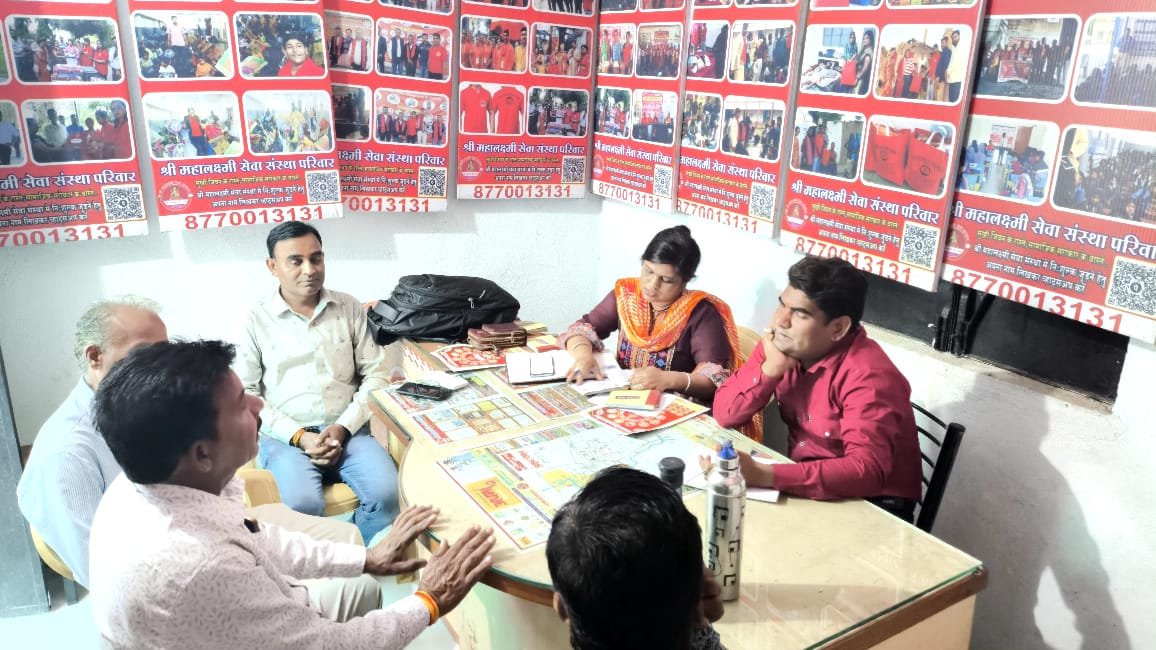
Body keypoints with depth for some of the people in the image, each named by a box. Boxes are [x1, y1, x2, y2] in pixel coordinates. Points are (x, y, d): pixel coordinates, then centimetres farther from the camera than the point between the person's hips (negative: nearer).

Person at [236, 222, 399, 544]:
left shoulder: (349, 307, 8)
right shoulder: (256, 319, 1)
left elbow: (374, 374, 7)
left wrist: (343, 427, -7)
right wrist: (298, 436, -11)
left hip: (348, 430, 2)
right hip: (286, 436, -2)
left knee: (386, 493, -23)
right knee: (302, 505, -32)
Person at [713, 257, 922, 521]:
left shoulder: (867, 376, -24)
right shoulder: (784, 344, -4)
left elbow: (868, 471, -35)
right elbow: (724, 414, -5)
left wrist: (765, 476, -40)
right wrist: (770, 369, -21)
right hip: (805, 489, 6)